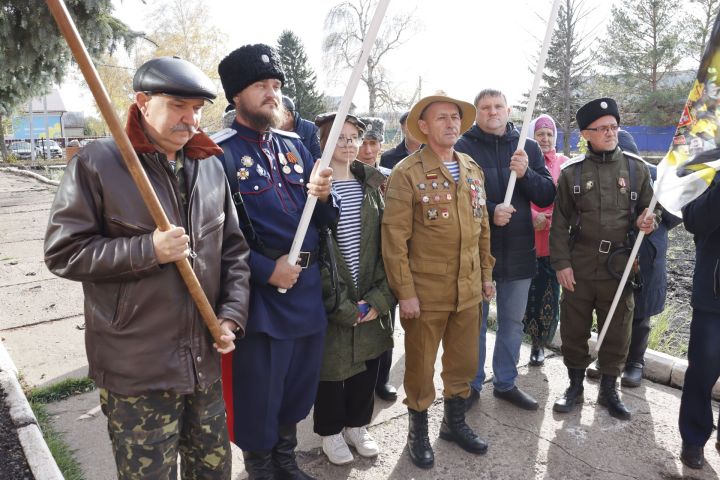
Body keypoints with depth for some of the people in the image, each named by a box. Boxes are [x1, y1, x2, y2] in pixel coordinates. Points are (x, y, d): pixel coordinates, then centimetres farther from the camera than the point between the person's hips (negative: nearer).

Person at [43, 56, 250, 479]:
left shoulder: (210, 166, 6)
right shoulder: (97, 163, -9)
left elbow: (234, 249, 10)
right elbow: (63, 252, -9)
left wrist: (232, 313, -2)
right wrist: (148, 250, -19)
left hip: (206, 360, 5)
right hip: (135, 369, -4)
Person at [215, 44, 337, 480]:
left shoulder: (295, 146, 9)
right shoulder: (219, 153, -11)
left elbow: (326, 220, 11)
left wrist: (322, 195, -10)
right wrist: (266, 270, -18)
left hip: (308, 289, 7)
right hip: (259, 297, -6)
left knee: (300, 387, 21)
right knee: (257, 395, 9)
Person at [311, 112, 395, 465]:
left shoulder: (371, 184, 6)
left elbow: (385, 244, 2)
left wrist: (379, 297, -8)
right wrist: (342, 305, -14)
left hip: (370, 300, 4)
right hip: (331, 302, -4)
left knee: (367, 362, 14)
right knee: (332, 365, 9)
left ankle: (357, 425, 37)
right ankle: (330, 432, 32)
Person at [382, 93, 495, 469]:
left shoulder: (473, 170, 9)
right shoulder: (407, 173, -11)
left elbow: (482, 227, 15)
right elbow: (394, 237, -14)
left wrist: (486, 274, 14)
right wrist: (404, 292, -16)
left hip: (468, 290, 6)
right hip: (426, 292, -5)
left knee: (464, 361, 18)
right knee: (421, 365, 11)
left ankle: (455, 422, 40)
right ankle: (418, 431, 32)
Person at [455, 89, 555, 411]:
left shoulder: (528, 148, 5)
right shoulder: (463, 147, -5)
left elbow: (547, 196, 2)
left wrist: (526, 174, -15)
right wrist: (490, 211, -22)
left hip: (519, 251, 4)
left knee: (512, 321, 15)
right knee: (475, 321, 10)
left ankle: (506, 382, 33)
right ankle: (472, 384, 27)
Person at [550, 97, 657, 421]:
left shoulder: (636, 168, 5)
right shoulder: (571, 172, 1)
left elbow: (648, 209, 15)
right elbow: (560, 223, 2)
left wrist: (647, 221, -9)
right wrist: (561, 263, -4)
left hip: (620, 266, 1)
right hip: (579, 268, -1)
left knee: (617, 332, 10)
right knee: (574, 329, 8)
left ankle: (608, 390, 30)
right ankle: (575, 386, 28)